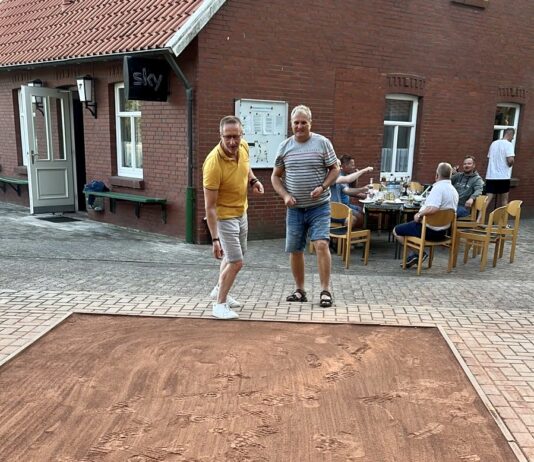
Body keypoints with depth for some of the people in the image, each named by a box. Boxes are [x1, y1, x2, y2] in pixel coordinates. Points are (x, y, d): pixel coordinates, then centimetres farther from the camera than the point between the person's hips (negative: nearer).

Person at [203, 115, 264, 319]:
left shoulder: (243, 146, -12)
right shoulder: (213, 164, -32)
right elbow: (210, 206, -30)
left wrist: (253, 180, -6)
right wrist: (215, 239, -32)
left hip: (241, 212, 8)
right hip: (224, 216, -8)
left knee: (235, 255, 23)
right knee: (236, 262, -8)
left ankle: (219, 289, 45)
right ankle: (220, 304, 12)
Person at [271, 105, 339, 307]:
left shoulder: (322, 143, -2)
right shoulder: (284, 146, 5)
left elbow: (335, 169, 3)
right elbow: (275, 176, 10)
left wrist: (323, 187, -14)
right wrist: (285, 195, -6)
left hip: (319, 207, -3)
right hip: (294, 208, 3)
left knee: (321, 244, -15)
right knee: (294, 250, 7)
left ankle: (325, 290, -5)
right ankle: (299, 290, 21)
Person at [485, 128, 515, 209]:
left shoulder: (494, 143, 13)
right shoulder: (508, 144, -7)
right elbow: (510, 160, -18)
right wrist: (510, 164, 4)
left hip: (491, 175, 5)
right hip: (503, 176, -5)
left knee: (488, 199, -1)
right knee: (504, 199, 9)